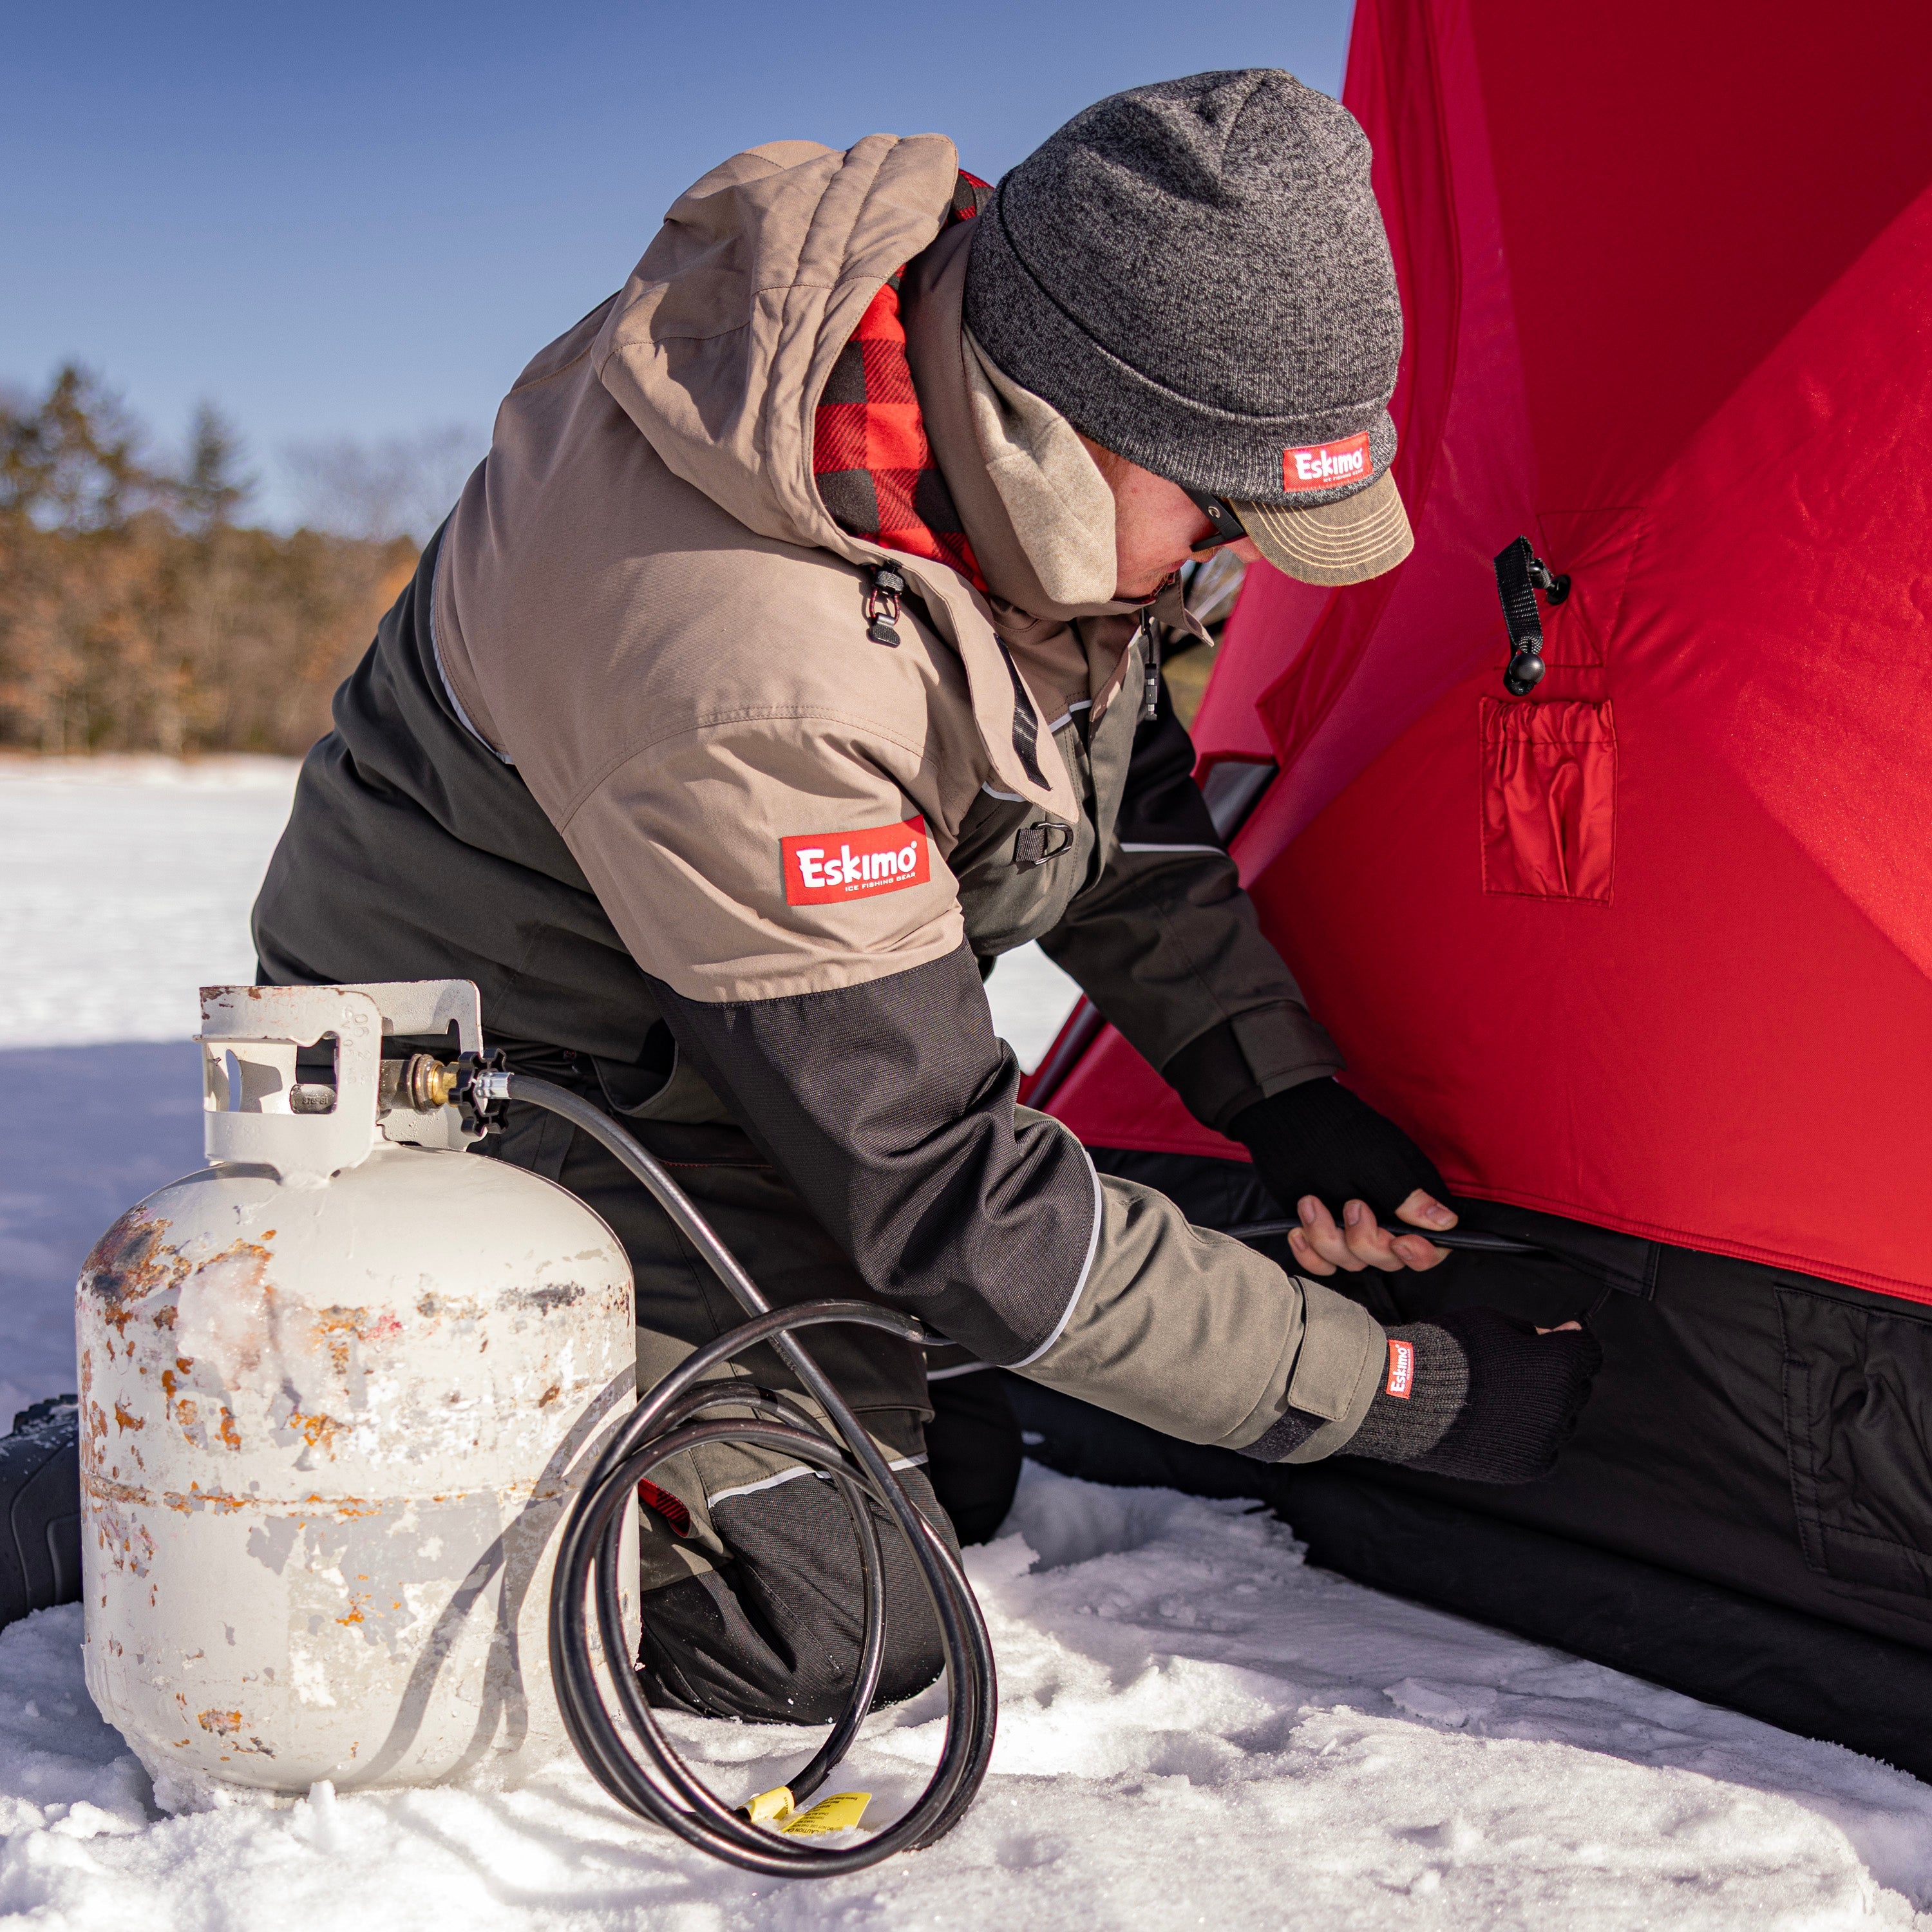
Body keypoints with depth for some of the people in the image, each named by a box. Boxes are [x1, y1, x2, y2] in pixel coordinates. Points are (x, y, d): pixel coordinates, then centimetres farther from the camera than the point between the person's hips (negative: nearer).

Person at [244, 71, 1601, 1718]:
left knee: (952, 1477, 13)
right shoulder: (739, 673, -40)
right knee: (834, 1621, -14)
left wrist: (1287, 1093, -5)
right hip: (493, 1112, -8)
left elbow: (1112, 787, 4)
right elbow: (953, 1201, -31)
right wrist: (1398, 1387, -24)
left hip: (688, 1082, 9)